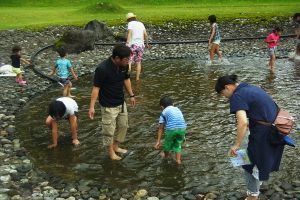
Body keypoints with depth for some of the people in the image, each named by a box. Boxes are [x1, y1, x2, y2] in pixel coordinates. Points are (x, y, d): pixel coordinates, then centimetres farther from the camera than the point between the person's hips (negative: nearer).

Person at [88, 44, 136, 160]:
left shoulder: (124, 65, -9)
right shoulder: (102, 69, -28)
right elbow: (96, 88, -22)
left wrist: (131, 95, 16)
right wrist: (92, 107, -21)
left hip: (121, 102, 7)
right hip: (108, 106, -7)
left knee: (123, 125, 19)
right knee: (109, 129, 7)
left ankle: (116, 147, 39)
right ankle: (110, 151, 29)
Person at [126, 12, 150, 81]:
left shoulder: (130, 23, -1)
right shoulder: (141, 24, 14)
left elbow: (129, 33, -16)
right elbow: (146, 35, 11)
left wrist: (127, 43, -25)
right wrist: (147, 44, 24)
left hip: (133, 45, -5)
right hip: (140, 45, 5)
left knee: (128, 62, -3)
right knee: (138, 62, 13)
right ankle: (137, 78, 12)